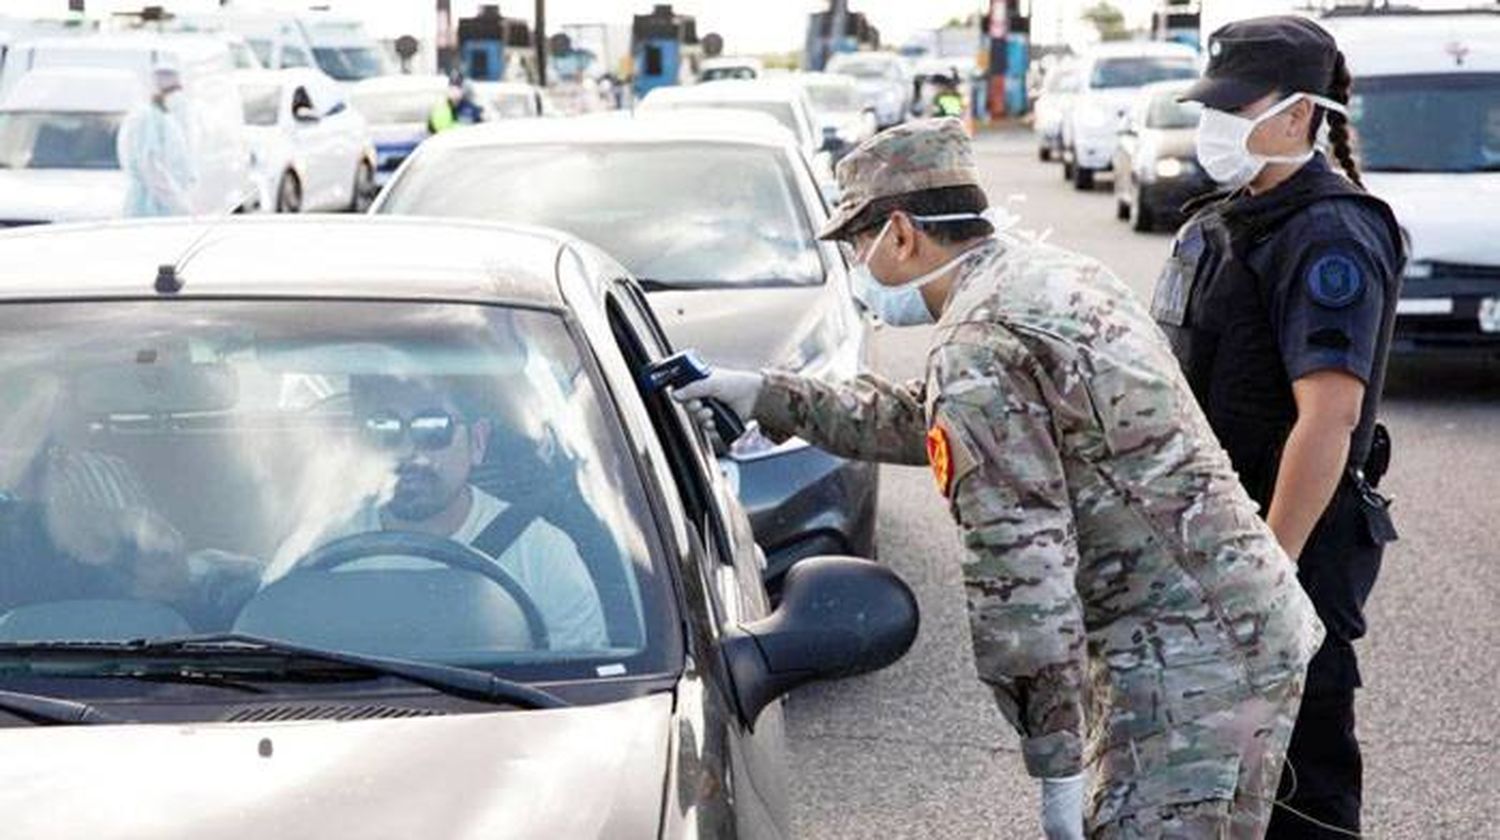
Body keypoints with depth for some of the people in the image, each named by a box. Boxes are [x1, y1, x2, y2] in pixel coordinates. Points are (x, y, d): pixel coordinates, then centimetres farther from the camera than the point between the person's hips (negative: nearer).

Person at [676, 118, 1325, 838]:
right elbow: (925, 423, 30)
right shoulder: (1053, 273, 16)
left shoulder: (979, 346, -16)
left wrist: (1057, 766, -17)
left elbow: (1021, 571, -22)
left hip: (1189, 667, -10)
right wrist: (770, 398, 30)